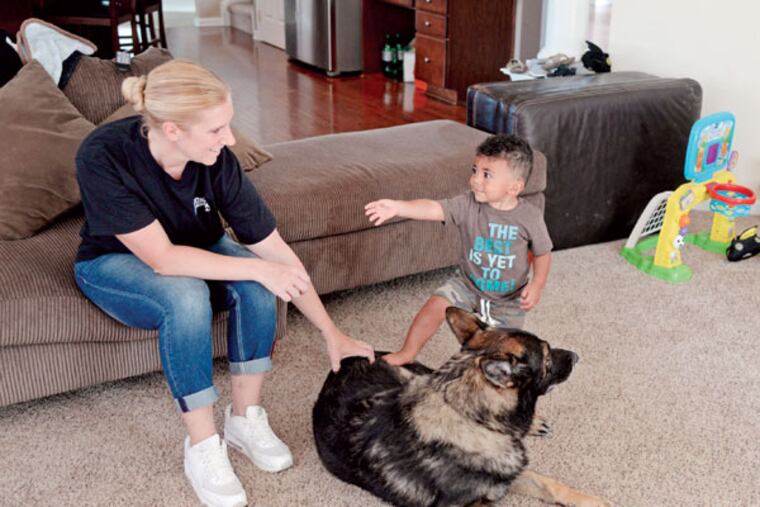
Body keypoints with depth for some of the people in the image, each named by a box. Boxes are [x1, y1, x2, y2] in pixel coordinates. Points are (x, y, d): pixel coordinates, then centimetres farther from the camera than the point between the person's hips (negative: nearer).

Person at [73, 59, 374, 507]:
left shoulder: (219, 162, -24)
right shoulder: (104, 156, -34)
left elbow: (277, 252, -19)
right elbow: (161, 257, -34)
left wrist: (333, 334, -17)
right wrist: (257, 268, -34)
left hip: (194, 249, 3)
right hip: (115, 261, -3)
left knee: (258, 288, -27)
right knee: (186, 297, -35)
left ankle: (246, 419, -7)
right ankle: (203, 448, -18)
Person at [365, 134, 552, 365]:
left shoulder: (530, 217, -18)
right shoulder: (468, 205, -19)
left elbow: (542, 252, -5)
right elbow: (434, 208, -32)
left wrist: (537, 284, -18)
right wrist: (397, 207, -46)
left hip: (508, 295, 0)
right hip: (467, 283, 1)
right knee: (435, 306, -17)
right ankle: (407, 353, 3)